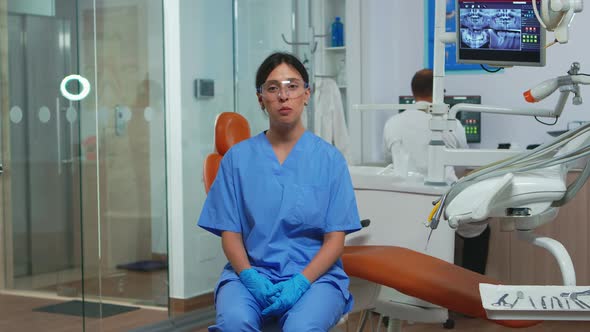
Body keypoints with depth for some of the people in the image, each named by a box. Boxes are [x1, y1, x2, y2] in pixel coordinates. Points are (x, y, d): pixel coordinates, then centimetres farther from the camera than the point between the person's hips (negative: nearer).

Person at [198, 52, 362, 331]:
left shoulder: (329, 158, 5)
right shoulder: (238, 158, 8)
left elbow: (335, 238, 1)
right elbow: (230, 231, 5)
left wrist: (301, 282, -15)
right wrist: (250, 276, -14)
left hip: (314, 274, -1)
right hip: (252, 272, 1)